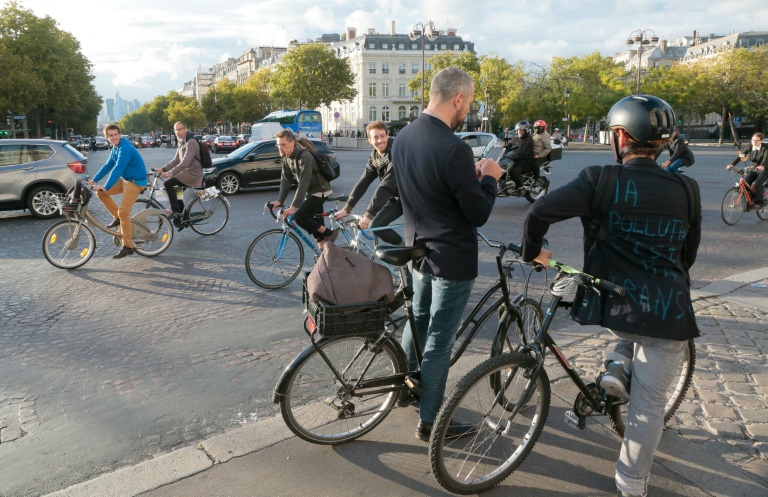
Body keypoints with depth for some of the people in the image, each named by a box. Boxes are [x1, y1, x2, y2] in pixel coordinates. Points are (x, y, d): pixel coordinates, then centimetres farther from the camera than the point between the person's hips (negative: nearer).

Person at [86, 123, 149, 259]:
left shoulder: (125, 148, -22)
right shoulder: (115, 148, 9)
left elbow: (117, 169, -28)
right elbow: (108, 165, 15)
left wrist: (106, 187, -32)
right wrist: (93, 180, 8)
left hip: (136, 181, -9)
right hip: (125, 179, 9)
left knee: (123, 212, -15)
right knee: (100, 193, 2)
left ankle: (128, 246, -7)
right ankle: (118, 218, 14)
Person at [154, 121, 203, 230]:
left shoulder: (191, 142, -16)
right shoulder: (182, 143, 15)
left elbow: (185, 161, -27)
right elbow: (176, 160, 15)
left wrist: (171, 173, -35)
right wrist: (163, 169, 3)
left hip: (193, 172, -10)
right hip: (186, 172, 10)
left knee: (168, 183, -22)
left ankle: (176, 211, -16)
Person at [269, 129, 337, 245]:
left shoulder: (305, 157, -27)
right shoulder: (287, 158, -1)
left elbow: (303, 183, -32)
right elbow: (285, 180, 0)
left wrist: (294, 206, -35)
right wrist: (279, 200, -11)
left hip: (320, 191, -8)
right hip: (310, 192, 8)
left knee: (299, 217, -18)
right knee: (315, 222, 10)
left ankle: (329, 234, -4)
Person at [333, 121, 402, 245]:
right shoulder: (374, 156, -1)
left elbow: (386, 186, -33)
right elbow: (363, 182, -1)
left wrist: (368, 214, -36)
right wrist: (346, 208, -8)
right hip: (397, 196, 7)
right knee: (375, 226, -1)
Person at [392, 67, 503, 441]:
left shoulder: (403, 137, 1)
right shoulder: (453, 148, -25)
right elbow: (479, 213, -19)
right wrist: (489, 178, -2)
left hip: (418, 251, 8)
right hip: (452, 259, -8)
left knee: (418, 320, 25)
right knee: (439, 340, 4)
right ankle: (429, 421, 19)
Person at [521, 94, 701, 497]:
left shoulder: (600, 181, -8)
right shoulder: (686, 190, 2)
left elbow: (539, 212, -15)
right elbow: (688, 256, 14)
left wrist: (532, 252, 5)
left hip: (612, 304, 0)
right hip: (666, 312, 1)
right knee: (649, 404, 14)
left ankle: (617, 366, 15)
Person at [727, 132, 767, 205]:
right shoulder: (750, 148, -2)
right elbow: (740, 156, -13)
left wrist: (762, 166, -55)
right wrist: (732, 164, -31)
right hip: (754, 170, 5)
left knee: (757, 185, -27)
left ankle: (759, 202, -9)